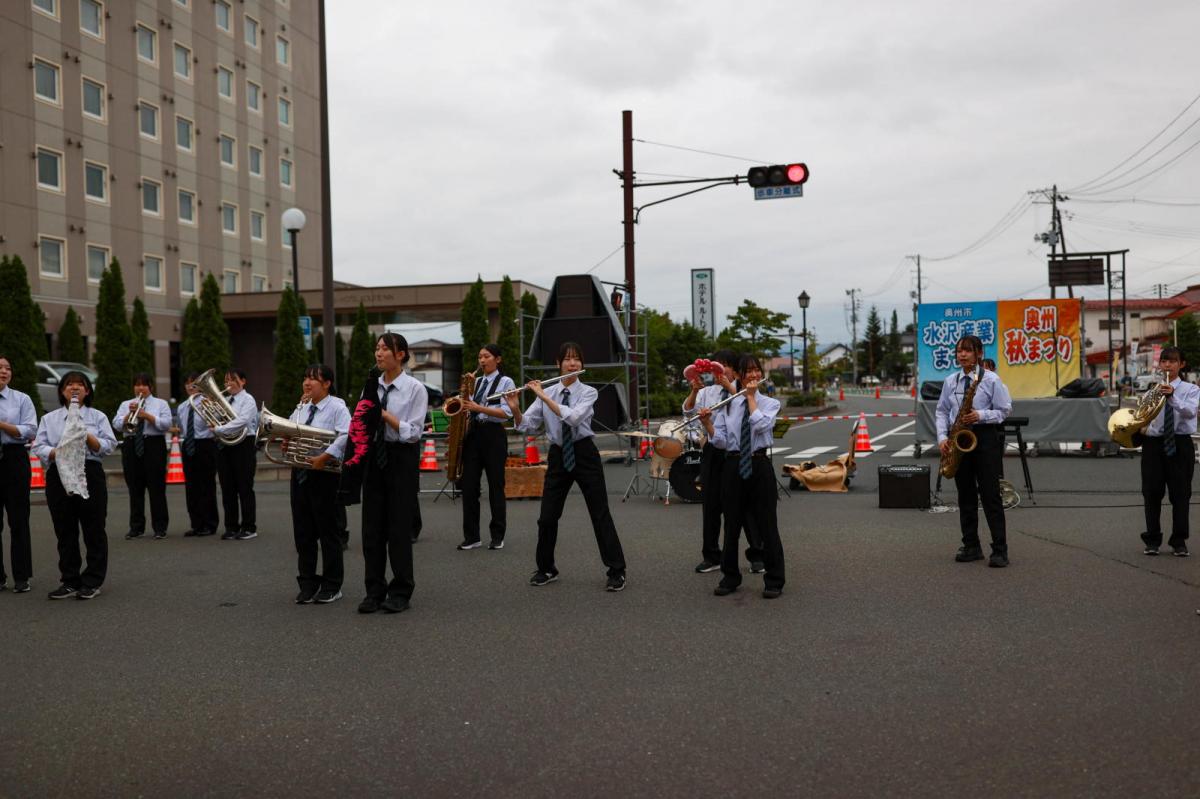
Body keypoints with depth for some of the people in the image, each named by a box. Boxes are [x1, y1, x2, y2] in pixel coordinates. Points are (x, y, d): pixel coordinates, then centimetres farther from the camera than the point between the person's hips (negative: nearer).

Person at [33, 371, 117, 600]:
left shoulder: (97, 417, 9)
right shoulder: (49, 419, 13)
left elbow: (109, 445, 0)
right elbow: (39, 447, 3)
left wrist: (87, 437, -15)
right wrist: (56, 453, -15)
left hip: (90, 476, -2)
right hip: (59, 476, 2)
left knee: (94, 529, -1)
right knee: (65, 531, 5)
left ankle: (92, 583, 6)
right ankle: (70, 581, 13)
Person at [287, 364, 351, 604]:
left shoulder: (337, 407, -8)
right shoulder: (301, 409, 14)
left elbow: (346, 436, -22)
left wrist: (323, 457, -26)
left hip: (325, 474, -7)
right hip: (300, 474, 7)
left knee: (328, 531, 2)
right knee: (303, 532, 9)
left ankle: (332, 586, 11)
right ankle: (307, 584, 18)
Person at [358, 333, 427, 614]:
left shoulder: (415, 388, -7)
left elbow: (412, 432, -13)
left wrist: (385, 413, -19)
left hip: (402, 457, -5)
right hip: (374, 456, 5)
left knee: (399, 526, 2)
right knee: (372, 526, 7)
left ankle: (401, 592, 14)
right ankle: (374, 591, 17)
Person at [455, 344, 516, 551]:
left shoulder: (506, 382, -1)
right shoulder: (477, 382, 16)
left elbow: (507, 413, -12)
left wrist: (478, 408, -20)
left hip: (493, 435, -5)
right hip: (473, 433, 6)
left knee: (495, 485, 0)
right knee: (468, 485, 0)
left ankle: (498, 536, 8)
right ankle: (471, 536, 6)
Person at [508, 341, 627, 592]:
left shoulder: (588, 392, -5)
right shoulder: (546, 392, 4)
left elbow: (573, 417, -25)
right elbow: (527, 426, 1)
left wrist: (543, 396, -25)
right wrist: (514, 409, -18)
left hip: (584, 454, -3)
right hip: (557, 456, 3)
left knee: (600, 515, 0)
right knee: (547, 517, 4)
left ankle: (617, 571, 8)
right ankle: (546, 569, 23)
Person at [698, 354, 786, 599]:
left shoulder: (770, 403, 3)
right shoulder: (728, 404, 6)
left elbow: (760, 425, -19)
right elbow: (720, 441, -1)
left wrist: (751, 397, -9)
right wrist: (707, 423, -18)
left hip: (759, 465, -2)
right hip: (733, 465, 2)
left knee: (767, 523, 1)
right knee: (732, 523, 9)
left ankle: (774, 581, 12)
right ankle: (730, 577, 22)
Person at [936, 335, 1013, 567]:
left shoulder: (991, 379, -5)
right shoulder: (950, 381, 9)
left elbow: (1005, 410, -3)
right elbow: (942, 411, 12)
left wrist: (980, 416, -19)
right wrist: (942, 437, -2)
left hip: (984, 437, -5)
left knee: (990, 494, -6)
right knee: (965, 495, 9)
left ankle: (1000, 550, -3)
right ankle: (971, 546, 16)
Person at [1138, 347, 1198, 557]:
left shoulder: (1191, 389, 2)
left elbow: (1190, 412, -18)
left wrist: (1173, 396, -32)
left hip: (1180, 445, -2)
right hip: (1153, 444, 2)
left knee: (1180, 493, 1)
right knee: (1151, 493, 4)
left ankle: (1179, 542, 12)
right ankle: (1152, 541, 15)